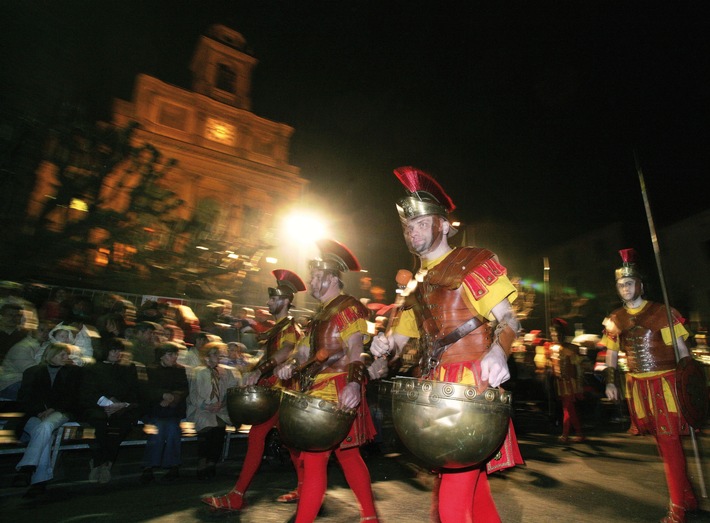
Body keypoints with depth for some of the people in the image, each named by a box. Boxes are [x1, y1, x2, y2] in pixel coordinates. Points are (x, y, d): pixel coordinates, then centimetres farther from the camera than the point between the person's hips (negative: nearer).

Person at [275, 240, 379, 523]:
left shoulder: (349, 308, -8)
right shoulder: (322, 313, 19)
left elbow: (356, 352, -19)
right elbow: (309, 352, 20)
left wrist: (353, 384, -33)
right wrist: (291, 366, 2)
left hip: (337, 394, -9)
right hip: (318, 393, 9)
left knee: (314, 457, -7)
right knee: (348, 455, 16)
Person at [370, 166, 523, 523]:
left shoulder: (473, 262, -3)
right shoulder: (418, 283, 15)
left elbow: (508, 319, -8)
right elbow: (402, 336, 16)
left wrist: (497, 351, -28)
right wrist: (386, 345, -6)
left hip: (473, 386, -7)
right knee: (472, 487, 20)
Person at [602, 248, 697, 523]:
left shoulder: (662, 312, -5)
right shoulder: (615, 320, 6)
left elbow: (681, 349, -3)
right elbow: (611, 354, 12)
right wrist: (610, 382, 6)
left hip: (665, 382, -4)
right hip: (638, 386, 4)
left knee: (669, 440, -4)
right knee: (662, 441, 14)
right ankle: (687, 497, 31)